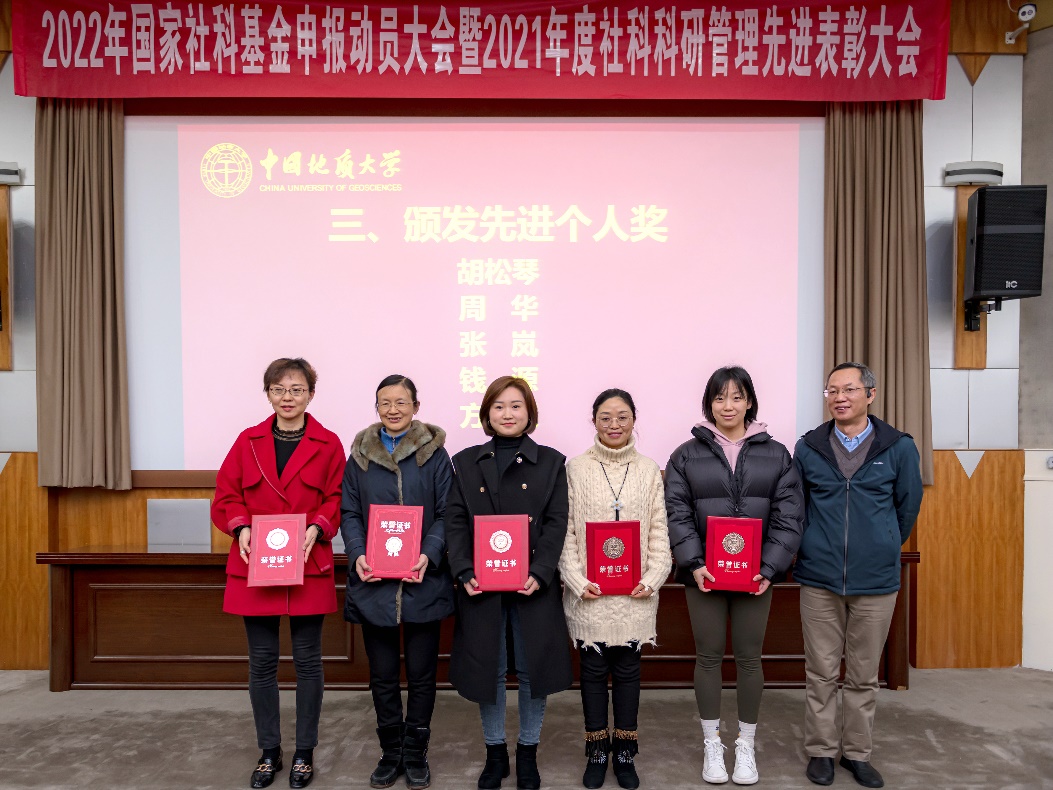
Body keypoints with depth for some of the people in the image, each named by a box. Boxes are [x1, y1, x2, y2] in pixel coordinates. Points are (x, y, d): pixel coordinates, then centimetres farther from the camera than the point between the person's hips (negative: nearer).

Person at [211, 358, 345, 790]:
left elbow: (338, 499, 0)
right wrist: (241, 528, -11)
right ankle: (269, 751, 28)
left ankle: (305, 752, 25)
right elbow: (226, 496, 7)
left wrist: (317, 528, -16)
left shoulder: (328, 444, -1)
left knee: (307, 660, 8)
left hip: (308, 568, -2)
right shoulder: (248, 441, 6)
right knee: (261, 661, 10)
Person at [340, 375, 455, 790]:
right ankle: (391, 752, 30)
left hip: (423, 581, -1)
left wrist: (429, 555, -16)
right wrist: (357, 554, -10)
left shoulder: (434, 453, 1)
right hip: (374, 582, 2)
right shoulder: (360, 455, 7)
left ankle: (415, 753, 27)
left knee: (421, 673, 9)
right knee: (383, 675, 12)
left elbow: (446, 514, -1)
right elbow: (349, 512, 6)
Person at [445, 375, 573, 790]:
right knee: (487, 669, 10)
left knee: (533, 669, 7)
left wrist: (540, 574, -15)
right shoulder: (465, 462, 7)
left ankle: (527, 752, 27)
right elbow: (455, 522, 1)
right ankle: (495, 753, 29)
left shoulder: (550, 462, 4)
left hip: (534, 584, -1)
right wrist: (465, 573, -12)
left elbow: (556, 523, -2)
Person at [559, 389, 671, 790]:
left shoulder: (649, 470, 4)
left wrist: (652, 579, -9)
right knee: (594, 670, 10)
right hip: (589, 592, -1)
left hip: (635, 593, 1)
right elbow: (564, 531, -3)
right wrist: (577, 581, -12)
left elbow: (659, 532, 2)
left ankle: (625, 752, 27)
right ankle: (597, 752, 26)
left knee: (627, 670, 11)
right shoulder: (575, 469, -1)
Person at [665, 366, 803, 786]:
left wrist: (769, 568, -12)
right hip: (703, 574, 0)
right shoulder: (686, 455, 1)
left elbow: (787, 518, -1)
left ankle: (746, 745, 27)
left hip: (756, 574, 1)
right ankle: (712, 744, 25)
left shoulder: (776, 455, 3)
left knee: (749, 658, 10)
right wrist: (695, 564, -15)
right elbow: (677, 515, -4)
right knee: (709, 656, 9)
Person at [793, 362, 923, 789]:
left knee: (864, 674, 12)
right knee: (821, 672, 9)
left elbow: (908, 508, 8)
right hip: (819, 579, 0)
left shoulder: (899, 447, -2)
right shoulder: (808, 447, 0)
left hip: (876, 581, 0)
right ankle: (821, 750, 24)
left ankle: (858, 752, 28)